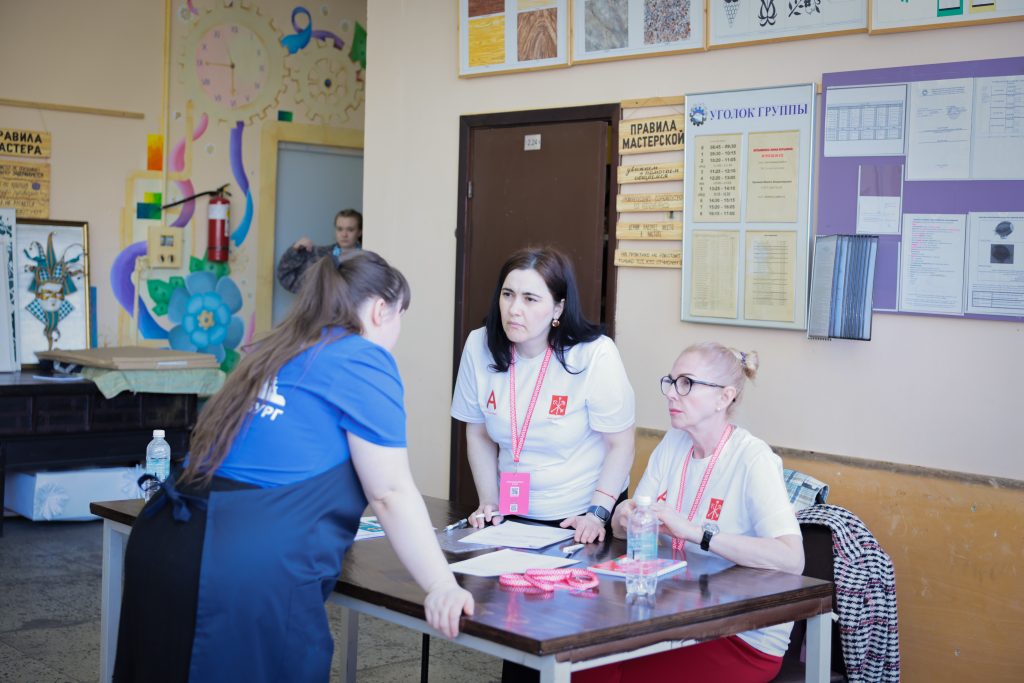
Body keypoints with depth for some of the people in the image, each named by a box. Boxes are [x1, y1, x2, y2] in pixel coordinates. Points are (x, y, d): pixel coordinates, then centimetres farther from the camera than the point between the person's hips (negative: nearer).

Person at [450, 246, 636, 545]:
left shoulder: (595, 355, -16)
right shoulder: (479, 346, -5)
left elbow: (620, 444, -9)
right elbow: (478, 434, 6)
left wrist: (597, 513, -16)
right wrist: (489, 503, 0)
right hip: (513, 515, 3)